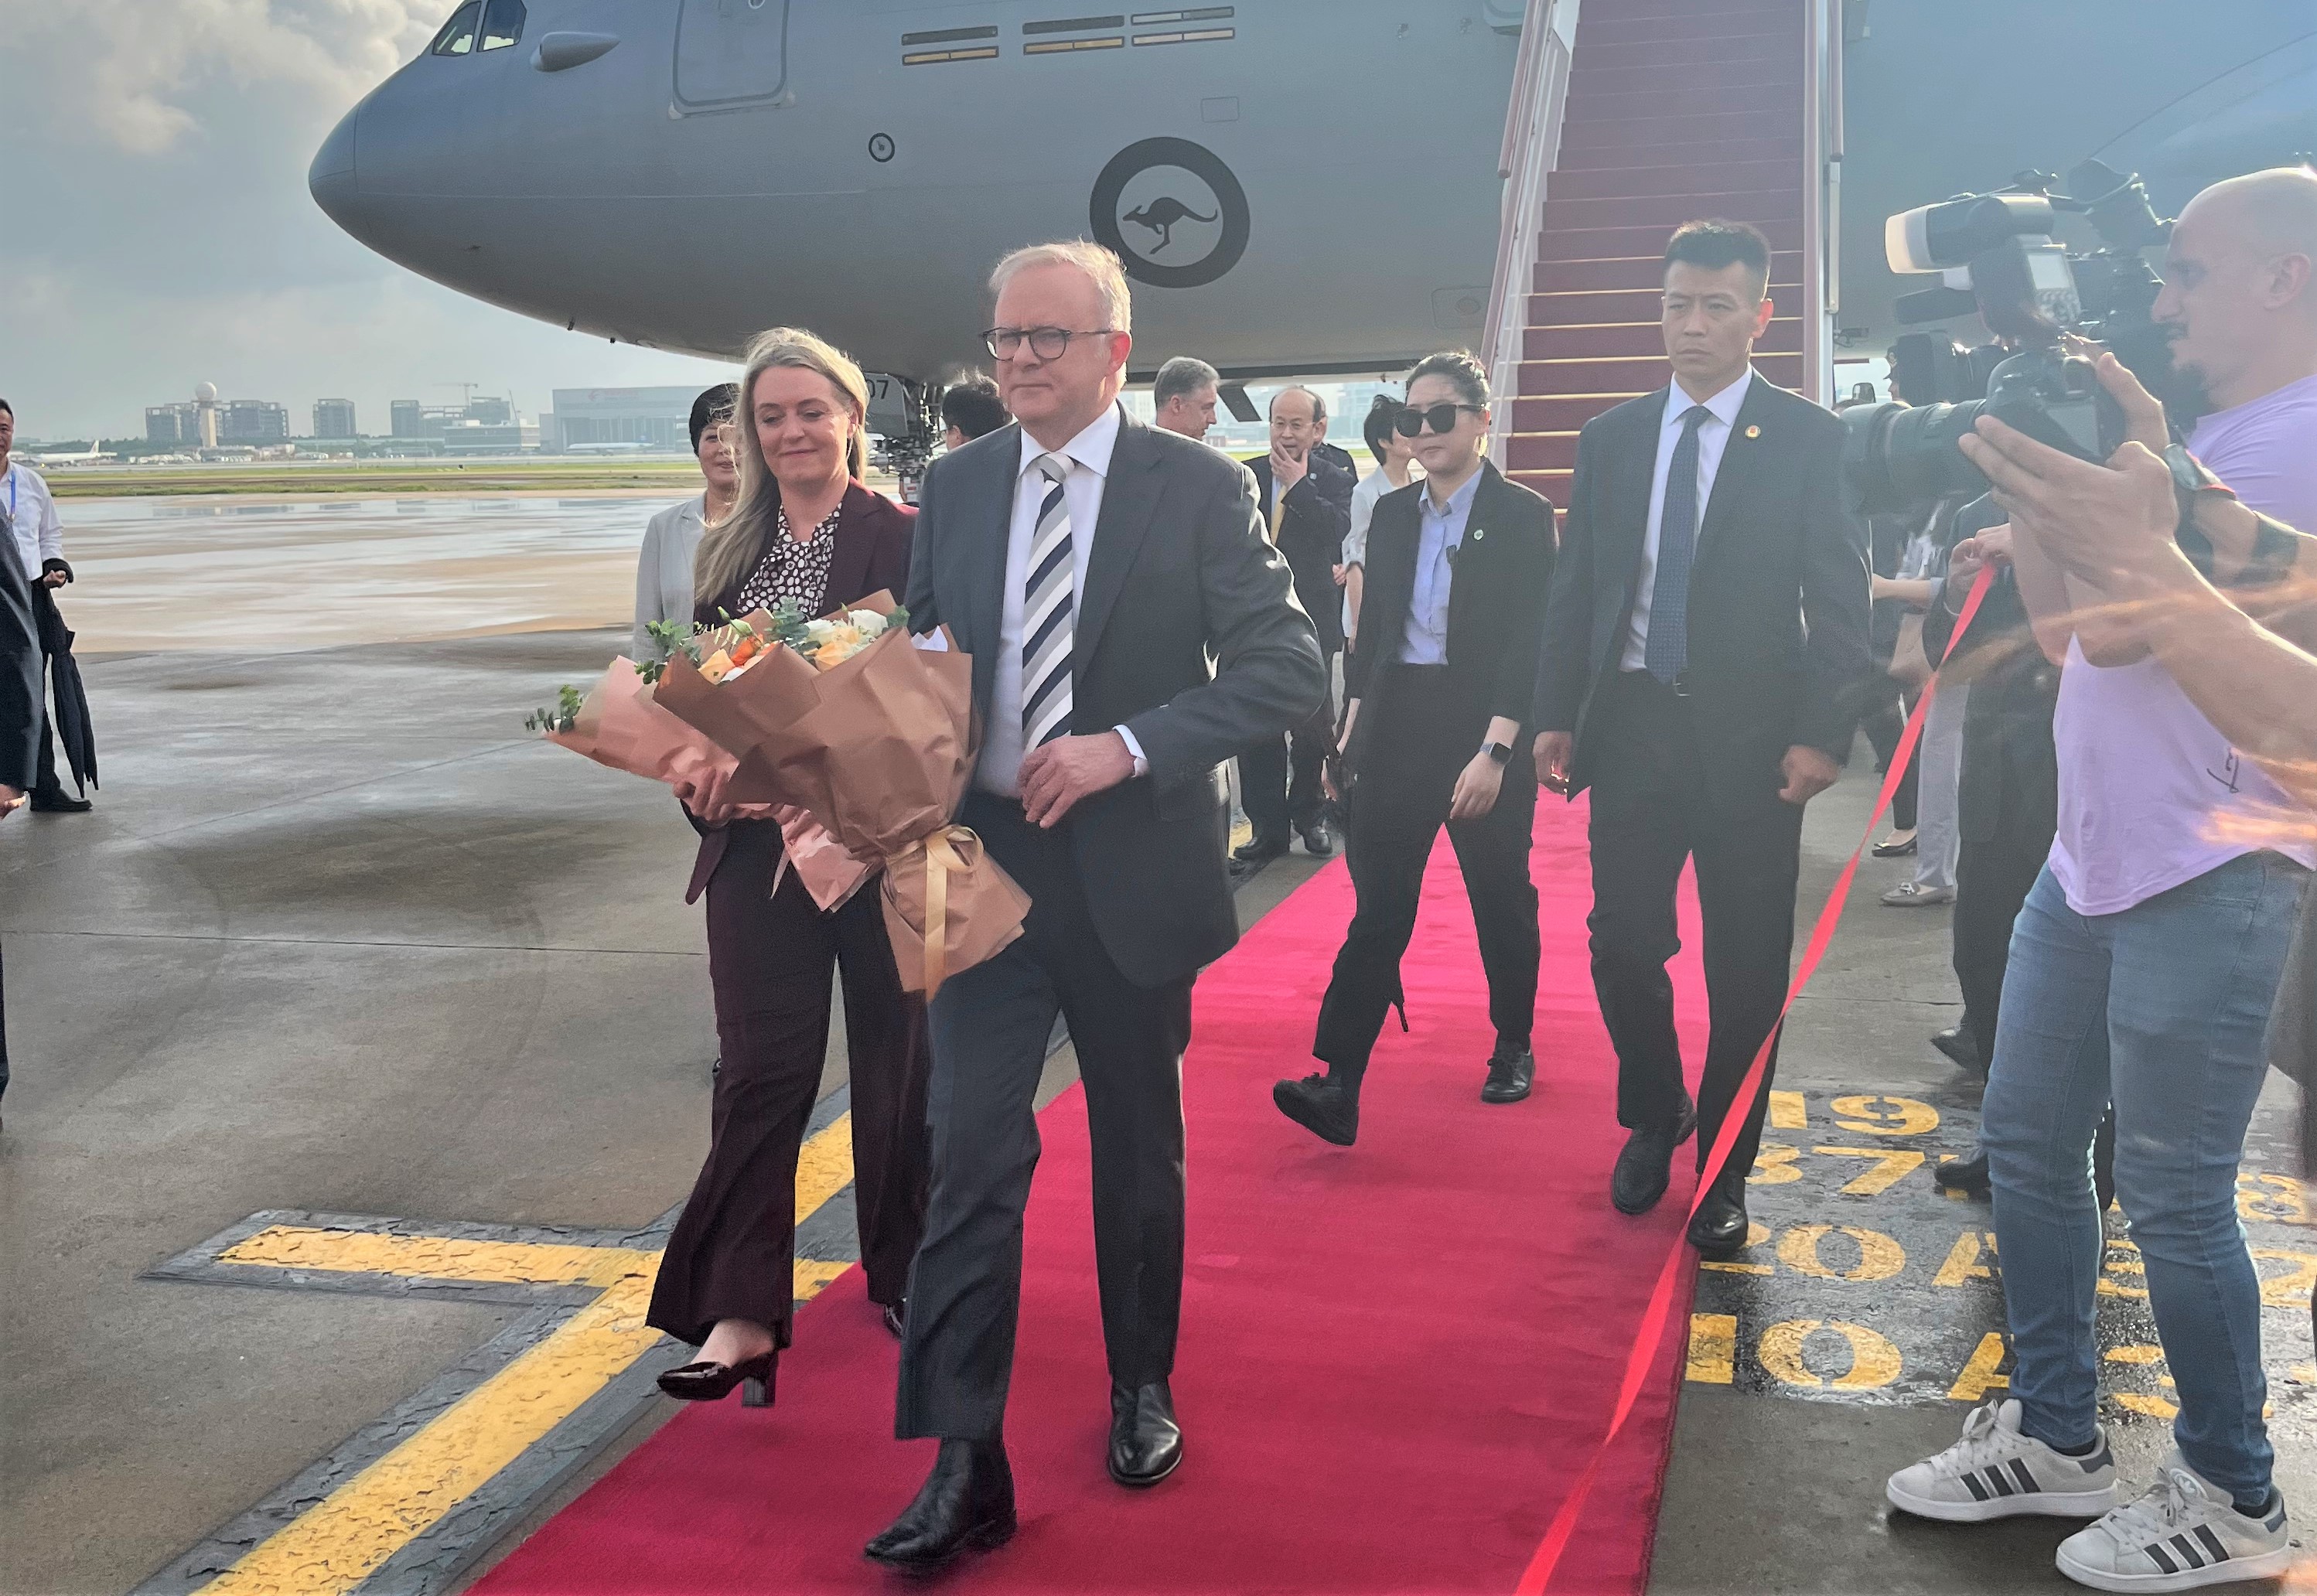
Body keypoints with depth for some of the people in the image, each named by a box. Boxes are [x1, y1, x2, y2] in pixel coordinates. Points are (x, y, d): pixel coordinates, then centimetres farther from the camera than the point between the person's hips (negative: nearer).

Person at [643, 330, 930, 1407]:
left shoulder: (905, 541, -4)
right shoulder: (728, 552, 11)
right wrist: (702, 776, -8)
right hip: (756, 846, 3)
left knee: (893, 1062, 10)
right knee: (762, 1071, -1)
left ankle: (903, 1274, 28)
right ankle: (741, 1314, 0)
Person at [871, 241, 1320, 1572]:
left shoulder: (1200, 488, -6)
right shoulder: (957, 486, 6)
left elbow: (1287, 670, -12)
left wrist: (1126, 748, -23)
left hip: (1134, 865, -2)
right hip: (987, 862, 2)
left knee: (1140, 1149, 14)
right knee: (974, 1152, -5)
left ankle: (1143, 1389, 36)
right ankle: (965, 1465, 2)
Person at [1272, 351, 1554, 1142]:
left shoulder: (1521, 515, -5)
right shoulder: (1392, 513, 10)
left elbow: (1528, 642, -11)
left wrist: (1494, 751, -18)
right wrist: (1355, 723, 8)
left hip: (1485, 727, -3)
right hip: (1396, 722, 4)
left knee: (1501, 899, 11)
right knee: (1378, 904, -3)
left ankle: (1513, 1047, 31)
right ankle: (1339, 1084, -9)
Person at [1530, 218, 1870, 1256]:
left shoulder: (1807, 439, -1)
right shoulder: (1610, 438, 9)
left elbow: (1837, 600, -4)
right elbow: (1575, 587, 10)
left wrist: (1822, 733, -12)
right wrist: (1556, 715, 3)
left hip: (1749, 735, -2)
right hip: (1630, 727, 3)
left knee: (1746, 968, 6)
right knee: (1623, 945, 4)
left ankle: (1724, 1166, 22)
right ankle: (1652, 1120, 30)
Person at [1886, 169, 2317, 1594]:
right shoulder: (2197, 443, 17)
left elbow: (2120, 628, -22)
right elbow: (2064, 626, 16)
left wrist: (2142, 494, -19)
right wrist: (2036, 483, 7)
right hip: (2094, 855, 10)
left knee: (2174, 1195, -1)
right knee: (2027, 1140, 14)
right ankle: (2055, 1437, 29)